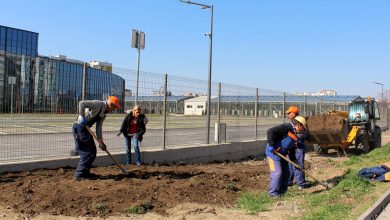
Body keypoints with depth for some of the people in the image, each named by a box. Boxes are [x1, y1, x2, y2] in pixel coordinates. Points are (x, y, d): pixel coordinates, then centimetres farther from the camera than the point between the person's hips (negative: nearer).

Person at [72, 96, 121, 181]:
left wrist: (101, 142, 8)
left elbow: (98, 128, 15)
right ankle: (79, 175, -2)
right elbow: (81, 103, -23)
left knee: (92, 151, 13)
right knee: (87, 152, -8)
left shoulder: (104, 114, 14)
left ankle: (85, 173, 23)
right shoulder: (98, 104, -13)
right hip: (79, 127, -10)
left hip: (85, 128, 10)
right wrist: (82, 117, -21)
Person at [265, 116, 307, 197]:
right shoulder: (286, 127, -17)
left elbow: (292, 148, 20)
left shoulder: (293, 133, 15)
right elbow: (270, 131, -28)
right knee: (277, 172, -10)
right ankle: (273, 192, 2)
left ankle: (282, 190, 27)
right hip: (273, 152, -10)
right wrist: (272, 146, -28)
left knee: (286, 172, 14)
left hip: (282, 153, 10)